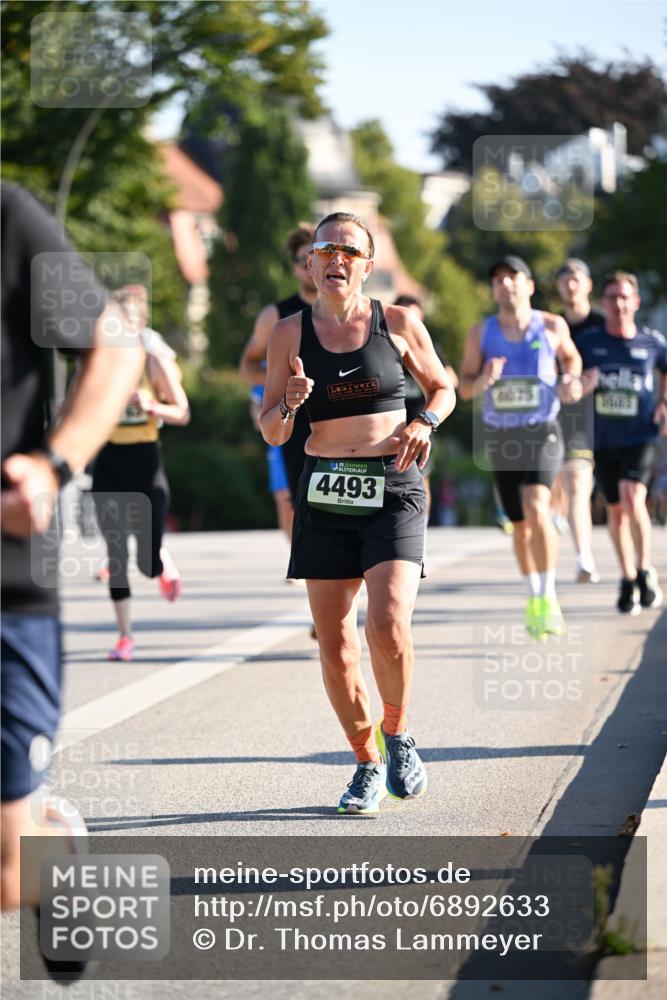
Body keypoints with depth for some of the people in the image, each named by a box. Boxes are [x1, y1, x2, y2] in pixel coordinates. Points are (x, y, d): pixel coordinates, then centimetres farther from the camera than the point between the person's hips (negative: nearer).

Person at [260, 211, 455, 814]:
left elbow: (442, 387, 16)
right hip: (325, 493, 2)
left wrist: (426, 421, -4)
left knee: (388, 626, -19)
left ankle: (397, 734, 8)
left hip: (394, 491, -2)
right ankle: (368, 763, 20)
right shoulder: (291, 334, 5)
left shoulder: (398, 323, 2)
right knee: (335, 646, 2)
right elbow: (271, 432, 7)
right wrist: (290, 403, -14)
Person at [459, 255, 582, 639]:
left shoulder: (552, 326, -3)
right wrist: (483, 381, -20)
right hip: (501, 438, 2)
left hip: (543, 433, -2)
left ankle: (549, 597, -17)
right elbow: (464, 388, 2)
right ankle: (533, 598, 29)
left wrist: (572, 380, -4)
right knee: (521, 525, 9)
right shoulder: (481, 333, -2)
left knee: (536, 507, -25)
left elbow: (571, 356, 17)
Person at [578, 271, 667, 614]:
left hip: (640, 435, -2)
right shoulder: (588, 342, -1)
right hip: (603, 440, 2)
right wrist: (582, 383, -14)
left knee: (632, 498, -22)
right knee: (615, 509, 9)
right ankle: (628, 580, 25)